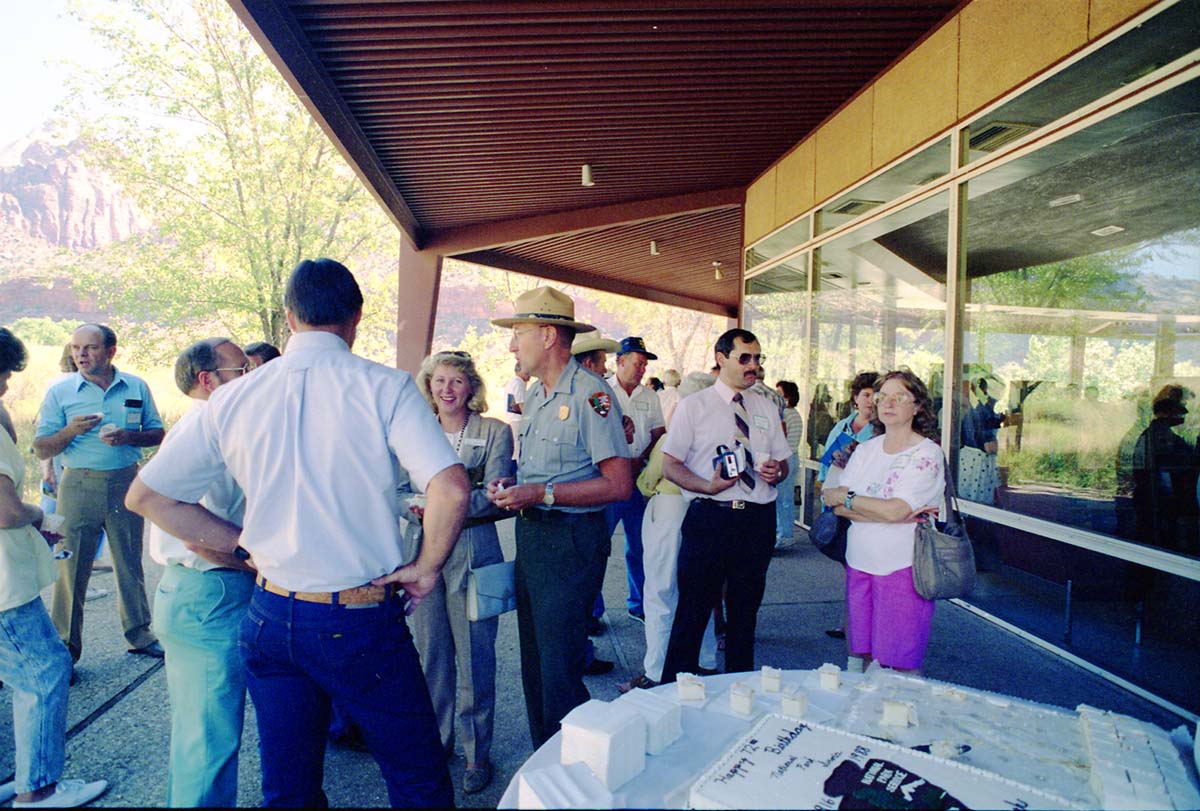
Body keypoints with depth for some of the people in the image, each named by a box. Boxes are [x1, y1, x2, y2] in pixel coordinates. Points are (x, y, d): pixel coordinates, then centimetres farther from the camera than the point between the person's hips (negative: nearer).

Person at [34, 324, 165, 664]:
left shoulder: (136, 387, 5)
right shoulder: (59, 392, 1)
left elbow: (157, 433, 8)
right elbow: (42, 450, 1)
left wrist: (128, 436, -12)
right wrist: (71, 431, -19)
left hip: (126, 483, 1)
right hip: (79, 485, -1)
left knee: (130, 563, 11)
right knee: (71, 567, 1)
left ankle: (139, 634, 25)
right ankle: (64, 647, 15)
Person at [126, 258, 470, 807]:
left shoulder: (233, 399, 0)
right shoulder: (383, 386, -12)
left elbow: (146, 497, 7)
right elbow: (451, 488, -23)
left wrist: (246, 545, 9)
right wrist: (428, 567, -8)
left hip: (270, 616, 5)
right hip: (361, 620, -4)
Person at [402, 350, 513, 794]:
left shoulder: (494, 432, 0)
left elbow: (495, 497, -8)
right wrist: (417, 506, -12)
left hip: (472, 548, -3)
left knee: (473, 653, 3)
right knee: (429, 650, 11)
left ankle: (477, 752, 18)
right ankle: (435, 740, 29)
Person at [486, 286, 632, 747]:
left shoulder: (590, 394, -15)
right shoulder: (535, 395, 14)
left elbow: (618, 485, -20)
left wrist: (542, 494, -20)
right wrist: (510, 486, 2)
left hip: (570, 542, -9)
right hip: (530, 535, 9)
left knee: (559, 670, -3)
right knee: (533, 662, 17)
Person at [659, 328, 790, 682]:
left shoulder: (767, 408, 14)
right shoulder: (693, 405, 1)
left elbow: (782, 463, 19)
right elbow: (670, 465, -3)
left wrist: (776, 472, -5)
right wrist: (708, 486, -19)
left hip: (759, 518, 4)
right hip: (709, 517, -4)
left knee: (746, 610, 15)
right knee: (693, 609, -1)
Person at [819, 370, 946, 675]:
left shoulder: (928, 454, -7)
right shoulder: (866, 449, 9)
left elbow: (893, 510, -20)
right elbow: (839, 507, -1)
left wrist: (843, 497, -7)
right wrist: (903, 514, -13)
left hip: (902, 568, -5)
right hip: (860, 563, 5)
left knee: (901, 666, 1)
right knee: (866, 656, 12)